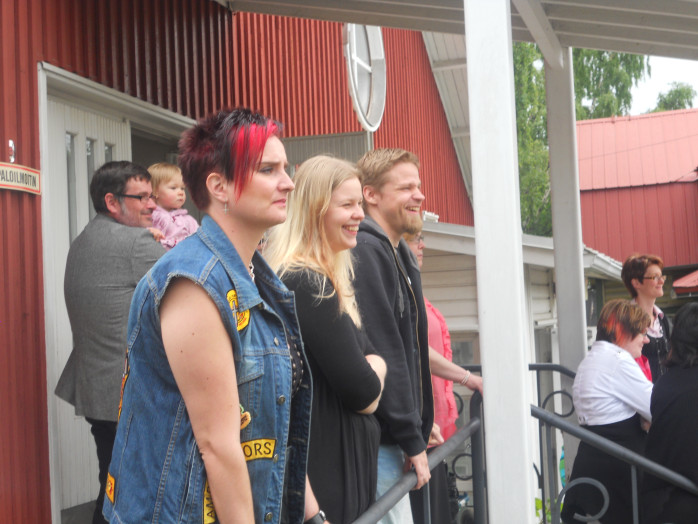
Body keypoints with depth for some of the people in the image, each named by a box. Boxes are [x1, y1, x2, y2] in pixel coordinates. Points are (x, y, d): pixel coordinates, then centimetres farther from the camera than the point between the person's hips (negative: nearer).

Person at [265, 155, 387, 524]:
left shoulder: (328, 278, 12)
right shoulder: (308, 285, -20)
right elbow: (362, 393, -20)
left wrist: (369, 369, -5)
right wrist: (375, 370, -1)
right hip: (328, 468, -10)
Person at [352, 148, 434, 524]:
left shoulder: (395, 254, 17)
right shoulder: (367, 251, -15)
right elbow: (383, 352, -20)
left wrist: (421, 420, 18)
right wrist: (411, 439, -16)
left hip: (392, 438, 10)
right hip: (378, 440, -10)